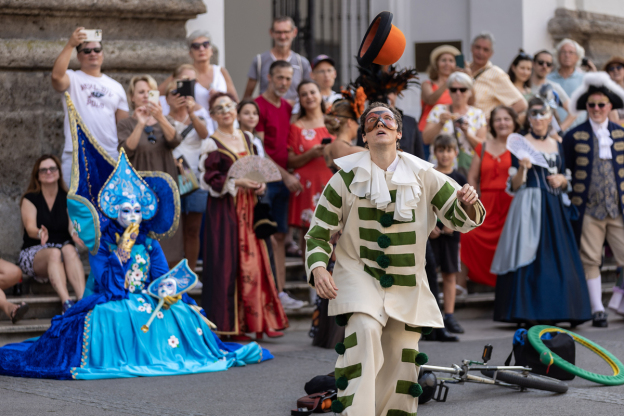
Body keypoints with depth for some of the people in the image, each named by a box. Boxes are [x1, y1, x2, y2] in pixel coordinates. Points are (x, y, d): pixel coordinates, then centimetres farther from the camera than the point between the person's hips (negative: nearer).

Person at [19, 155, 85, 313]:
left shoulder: (67, 199, 12)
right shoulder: (30, 199, 5)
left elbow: (72, 223, -5)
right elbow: (30, 228, -12)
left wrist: (74, 232, -31)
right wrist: (40, 234, -37)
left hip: (63, 248, 2)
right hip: (35, 251, -2)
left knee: (69, 250, -34)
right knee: (54, 253, -36)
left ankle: (82, 299, -53)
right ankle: (66, 303, -56)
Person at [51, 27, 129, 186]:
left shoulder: (116, 87, 18)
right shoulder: (72, 79, 7)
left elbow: (124, 125, 16)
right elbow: (57, 76, -18)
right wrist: (70, 45, -22)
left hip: (110, 156, 4)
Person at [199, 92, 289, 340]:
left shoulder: (246, 139, 14)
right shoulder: (212, 144, -3)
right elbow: (208, 180, -10)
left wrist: (259, 185, -1)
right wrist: (236, 183, -20)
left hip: (248, 208, 5)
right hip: (224, 210, -5)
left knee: (254, 262, 1)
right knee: (227, 264, -6)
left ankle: (257, 320, 6)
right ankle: (228, 326, -2)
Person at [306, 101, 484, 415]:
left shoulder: (422, 175, 0)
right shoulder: (347, 177, -4)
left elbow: (458, 218, 2)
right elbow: (319, 232, 1)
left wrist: (467, 204, -22)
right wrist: (318, 268, -18)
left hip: (407, 284, 3)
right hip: (360, 274, -3)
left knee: (402, 360, 7)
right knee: (365, 330, -30)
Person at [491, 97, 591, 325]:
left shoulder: (556, 145, 16)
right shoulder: (521, 143, 0)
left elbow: (565, 183, 22)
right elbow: (514, 186, -4)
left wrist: (561, 179, 0)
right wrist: (522, 169, -22)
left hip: (554, 206, 5)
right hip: (530, 205, -5)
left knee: (557, 256, 1)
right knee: (530, 257, -9)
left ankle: (552, 313, 7)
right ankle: (528, 314, -8)